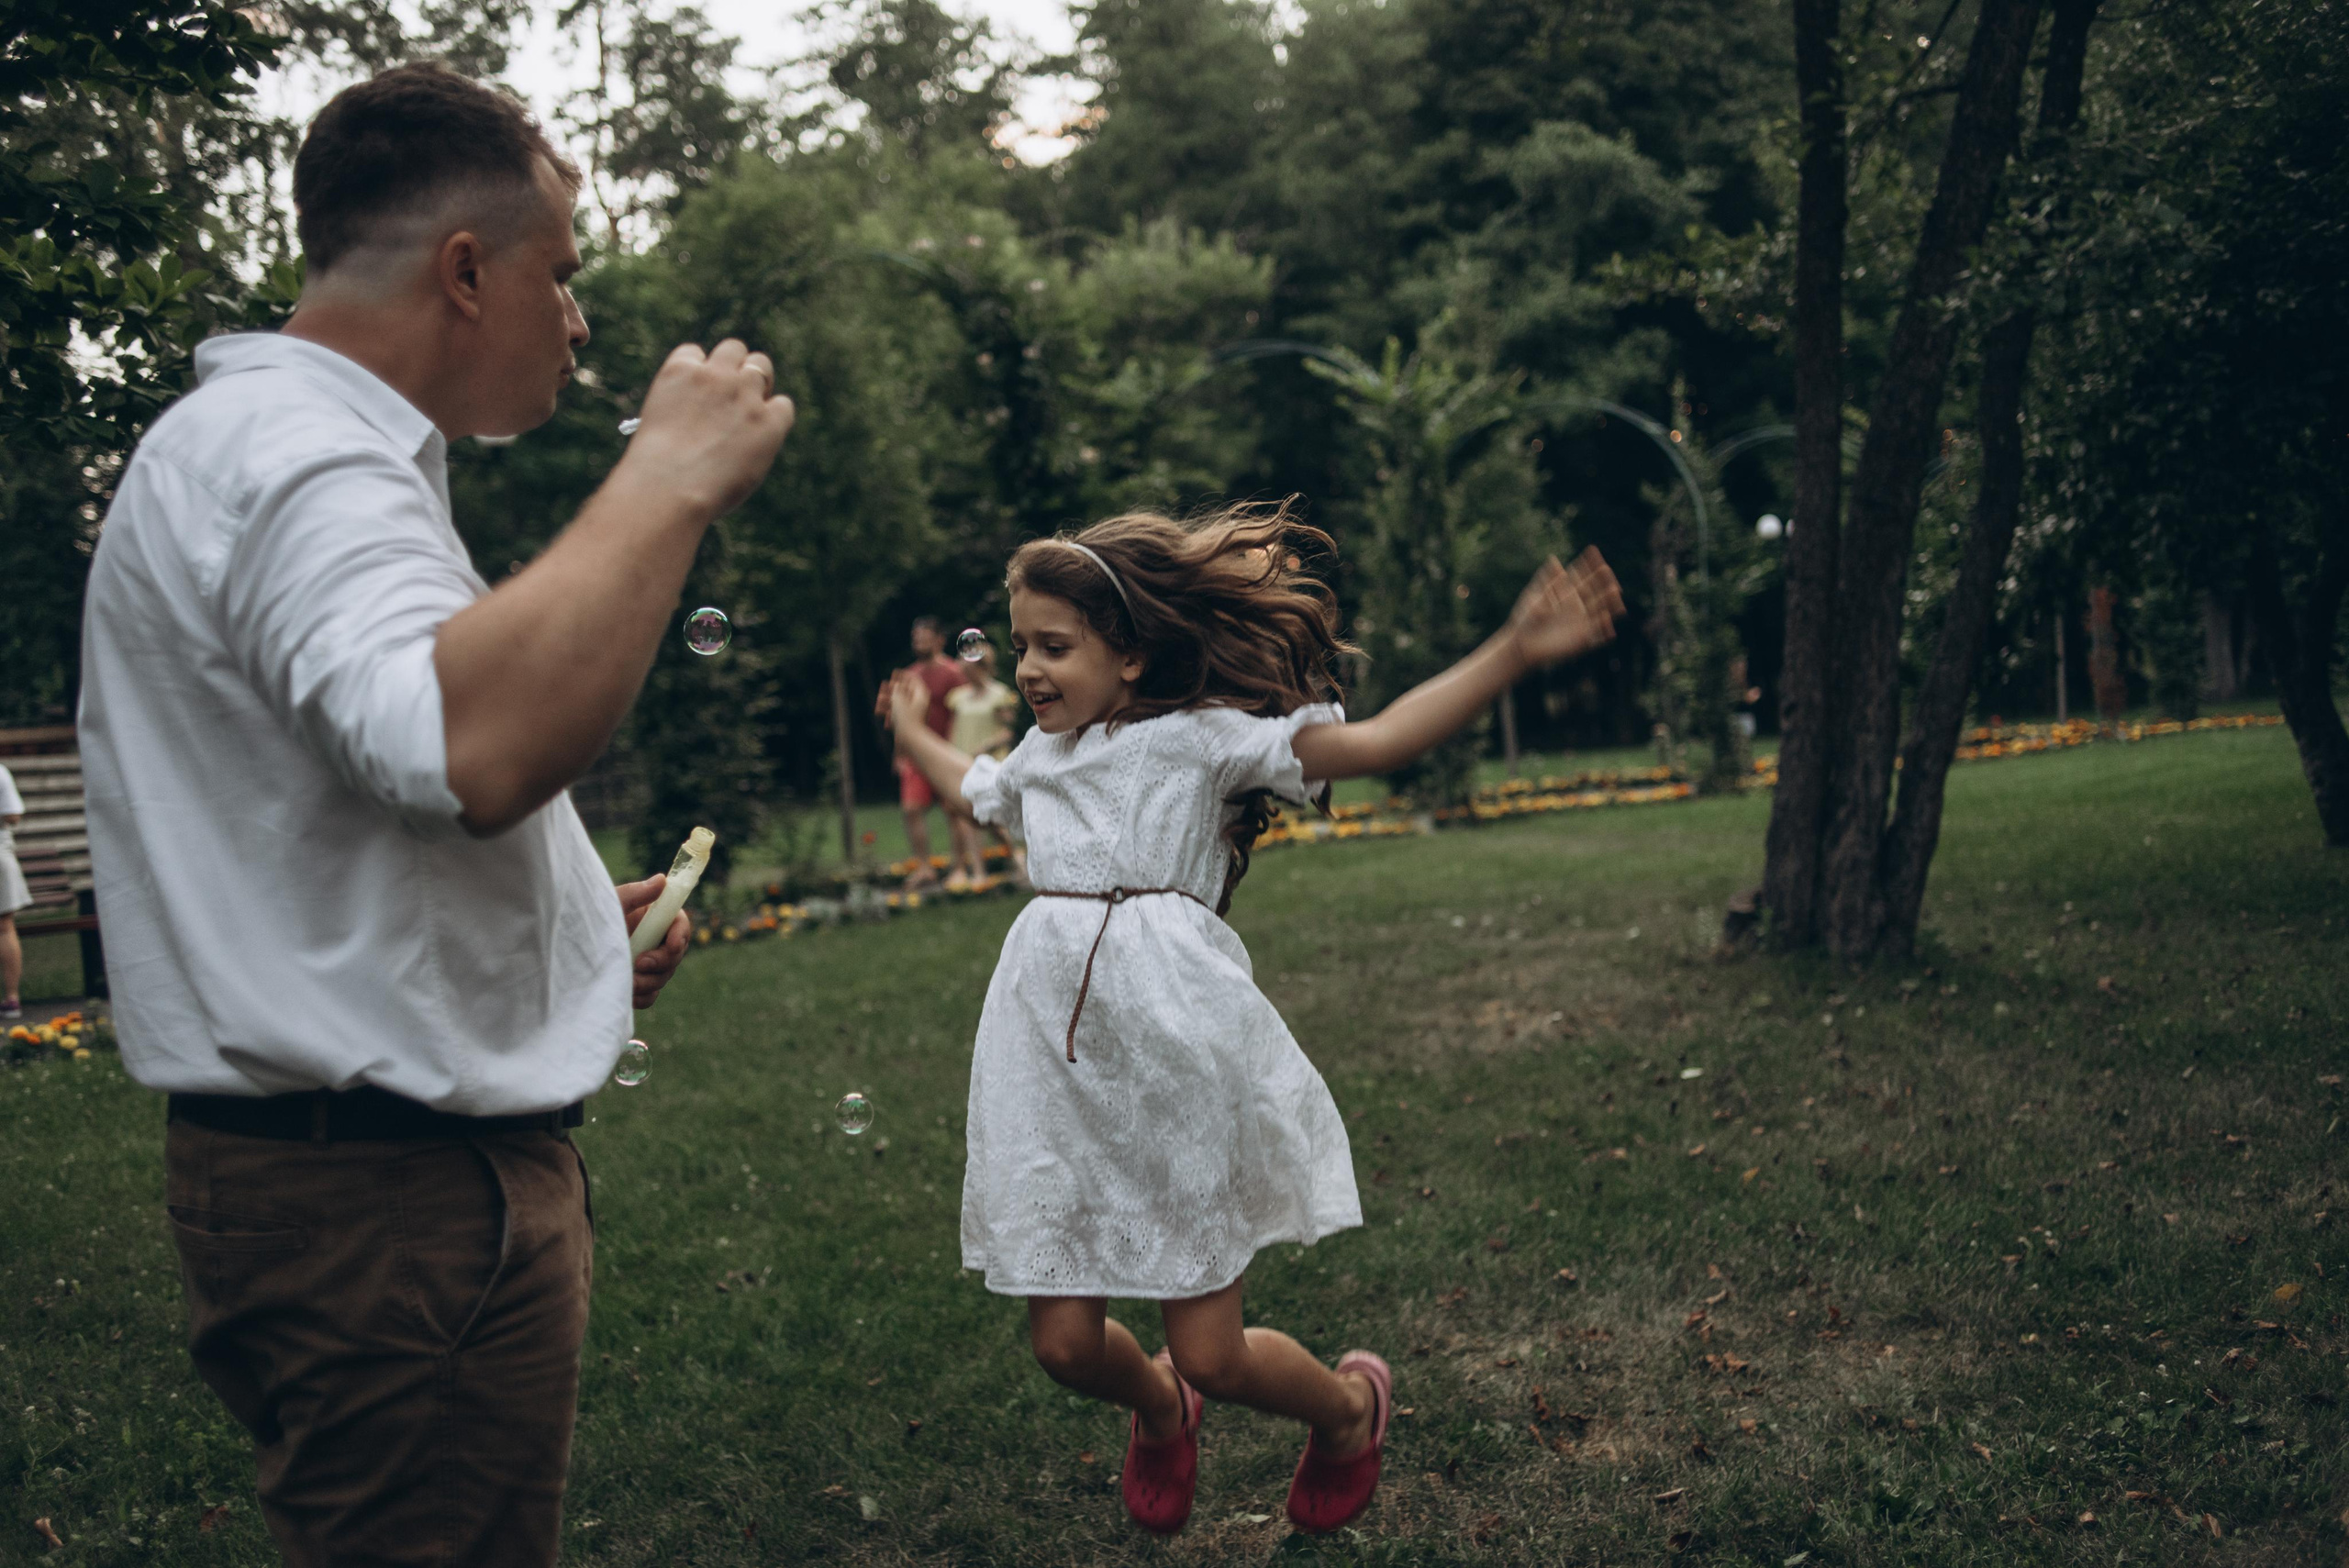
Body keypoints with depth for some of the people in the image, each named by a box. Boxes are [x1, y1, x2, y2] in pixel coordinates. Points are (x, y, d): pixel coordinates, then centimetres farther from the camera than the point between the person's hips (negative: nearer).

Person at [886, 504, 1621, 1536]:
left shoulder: (1200, 739, -2)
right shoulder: (1039, 756, 16)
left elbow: (1374, 742, -11)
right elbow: (974, 792, 42)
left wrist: (1512, 653, -20)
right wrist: (911, 730, 53)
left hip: (1176, 1053, -5)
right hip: (1057, 1065, 5)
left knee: (1210, 1352, -1)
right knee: (1065, 1343, 4)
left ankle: (1351, 1404, 34)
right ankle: (1159, 1412, 42)